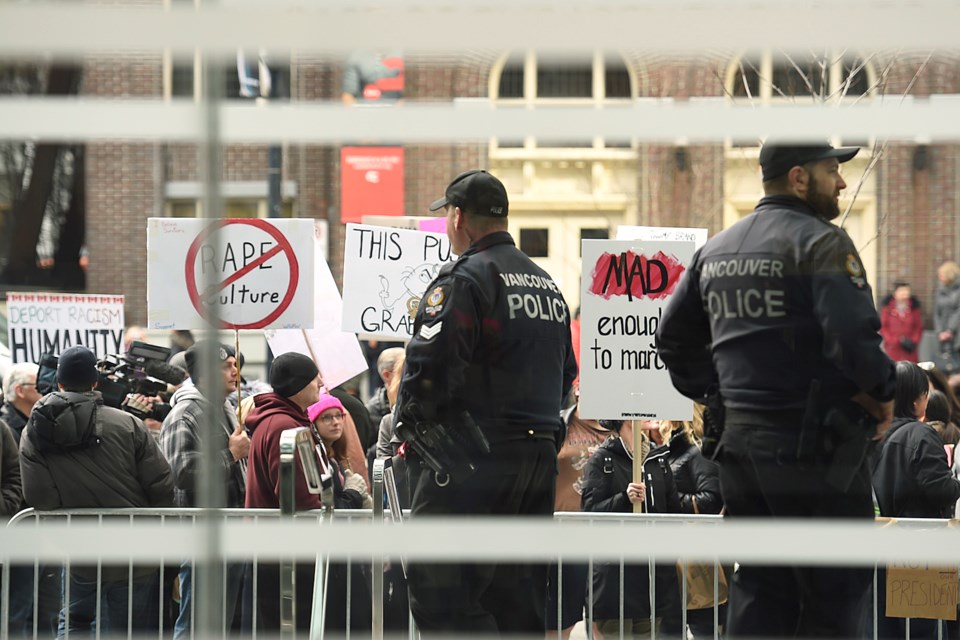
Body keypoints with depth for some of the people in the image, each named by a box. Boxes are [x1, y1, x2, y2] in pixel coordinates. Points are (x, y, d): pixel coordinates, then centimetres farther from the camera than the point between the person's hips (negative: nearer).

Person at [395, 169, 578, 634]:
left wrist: (407, 425, -3)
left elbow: (429, 364, -18)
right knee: (517, 603, 12)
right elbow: (565, 373, 24)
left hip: (469, 459, -8)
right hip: (540, 450, 8)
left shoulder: (464, 277, -10)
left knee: (442, 601, -7)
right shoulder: (548, 285, 18)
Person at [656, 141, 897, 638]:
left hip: (739, 442, 8)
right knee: (833, 594, 0)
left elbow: (673, 337, 20)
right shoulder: (821, 242, -12)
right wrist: (881, 392, -8)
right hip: (813, 448, -8)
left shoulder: (716, 249, 14)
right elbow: (853, 334, -24)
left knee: (759, 586, 14)